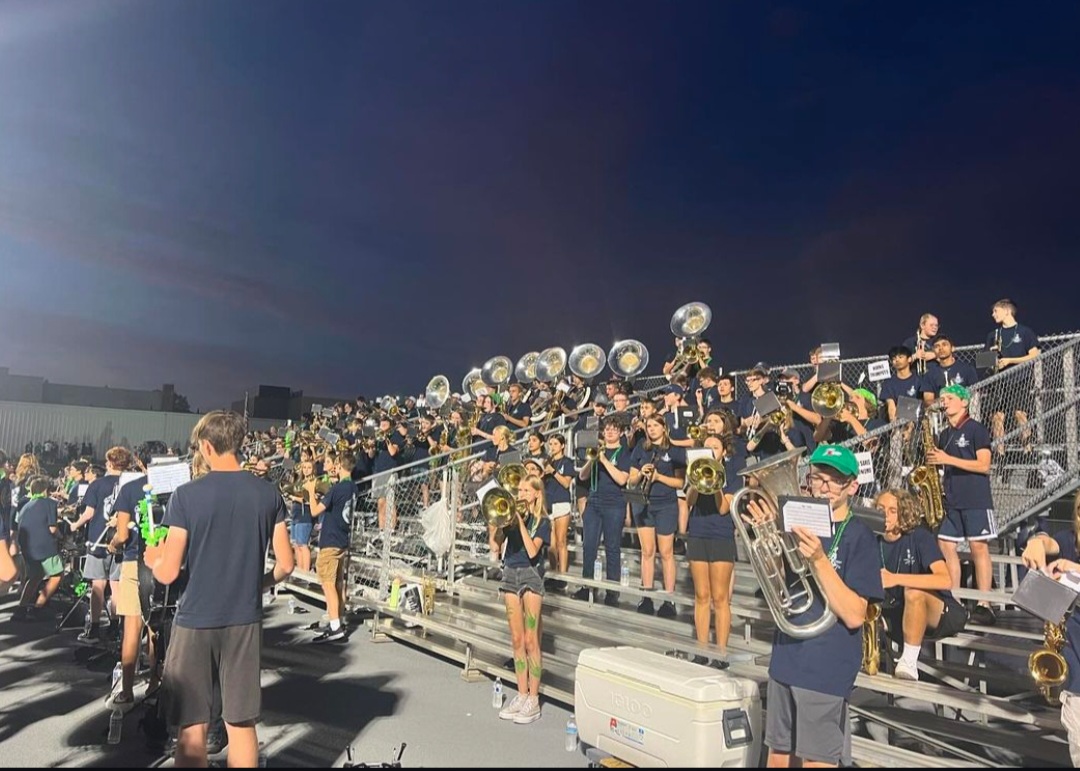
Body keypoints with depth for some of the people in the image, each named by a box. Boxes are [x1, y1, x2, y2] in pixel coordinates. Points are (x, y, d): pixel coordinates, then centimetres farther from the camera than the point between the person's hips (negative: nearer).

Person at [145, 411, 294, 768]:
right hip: (245, 620, 3)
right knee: (241, 724, 13)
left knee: (192, 727, 11)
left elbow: (169, 573, -11)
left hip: (195, 620, -2)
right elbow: (285, 565, 0)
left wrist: (152, 559, 10)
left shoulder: (187, 495, -12)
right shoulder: (269, 493, -3)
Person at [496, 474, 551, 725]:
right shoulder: (512, 514, 9)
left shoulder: (542, 521, -2)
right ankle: (522, 695, 19)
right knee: (517, 640, 9)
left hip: (530, 575, -5)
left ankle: (533, 700, 4)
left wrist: (521, 521, -16)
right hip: (510, 574, 5)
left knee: (530, 640, -3)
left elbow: (532, 551, -16)